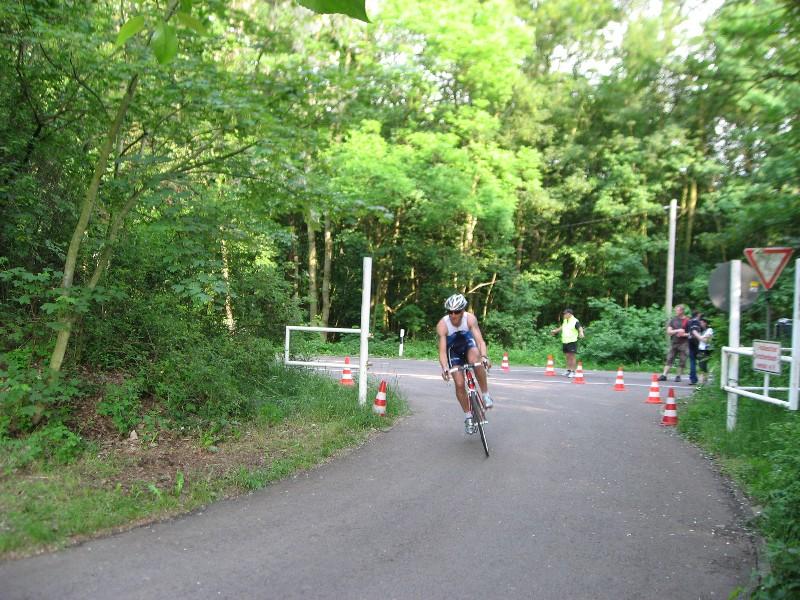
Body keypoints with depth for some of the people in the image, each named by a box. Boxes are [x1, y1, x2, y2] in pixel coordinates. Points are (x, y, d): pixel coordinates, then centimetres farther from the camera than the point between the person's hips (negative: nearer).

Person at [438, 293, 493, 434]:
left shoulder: (470, 319, -29)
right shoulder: (442, 325, -30)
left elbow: (480, 340, -36)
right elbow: (442, 350, -33)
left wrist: (484, 357, -55)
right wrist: (444, 368, -51)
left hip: (468, 345, 0)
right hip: (453, 350, 0)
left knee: (475, 358, -36)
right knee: (459, 384, -11)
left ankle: (486, 394, -19)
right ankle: (468, 416, 10)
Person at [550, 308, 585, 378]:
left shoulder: (575, 321, -11)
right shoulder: (565, 320, 13)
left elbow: (580, 328, -23)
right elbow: (562, 327, 31)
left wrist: (581, 333, -44)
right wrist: (555, 331, 42)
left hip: (572, 341, -7)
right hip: (564, 341, 7)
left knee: (572, 356, -7)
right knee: (567, 356, 12)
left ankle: (573, 371, -3)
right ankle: (568, 370, 21)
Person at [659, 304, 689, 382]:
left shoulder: (687, 321, 0)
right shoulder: (673, 320, 8)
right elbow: (668, 331, 2)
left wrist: (684, 334, -13)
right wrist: (677, 330, -11)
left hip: (683, 343, -2)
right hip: (673, 343, 2)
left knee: (682, 361, 0)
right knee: (669, 359, -2)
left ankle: (678, 376, 10)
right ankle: (664, 375, -4)